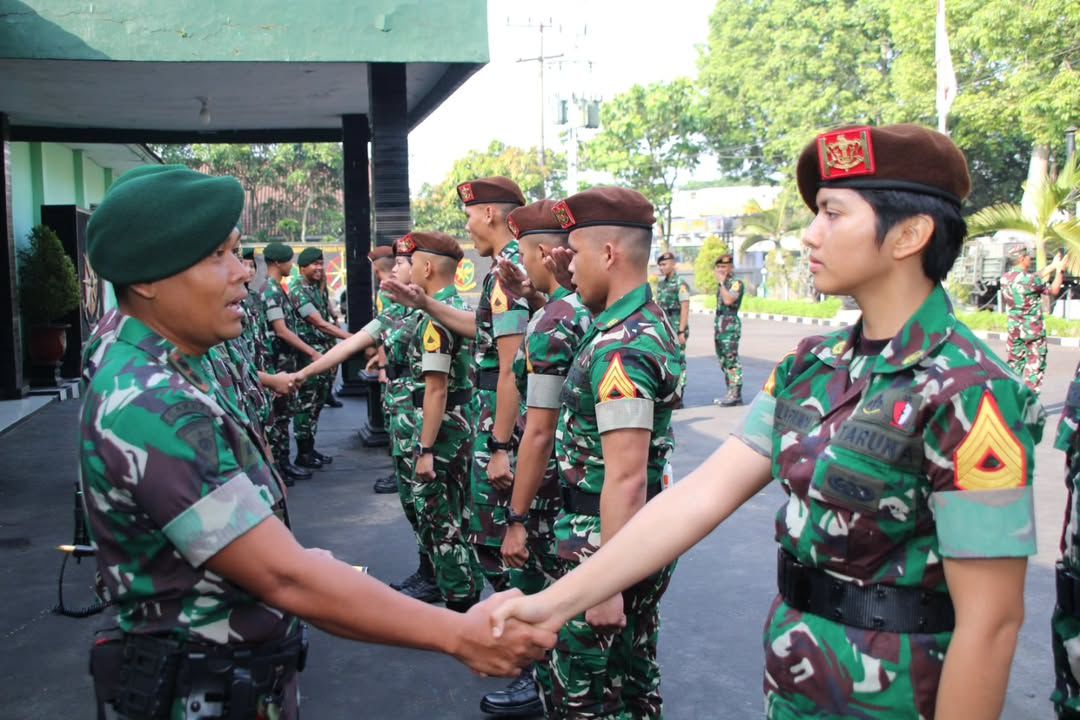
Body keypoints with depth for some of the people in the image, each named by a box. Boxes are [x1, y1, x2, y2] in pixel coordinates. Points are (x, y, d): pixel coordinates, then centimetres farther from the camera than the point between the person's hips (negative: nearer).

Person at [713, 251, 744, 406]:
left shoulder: (736, 283, -7)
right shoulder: (721, 284, 19)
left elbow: (728, 300, -23)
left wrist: (722, 282, -14)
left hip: (730, 325, -9)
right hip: (719, 324, 9)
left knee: (731, 361, -10)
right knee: (723, 362, 11)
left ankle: (735, 395, -8)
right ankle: (731, 393, 17)